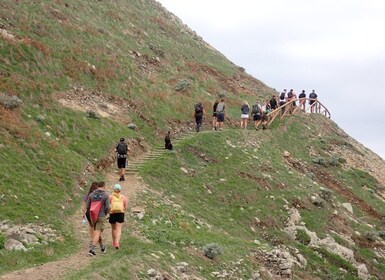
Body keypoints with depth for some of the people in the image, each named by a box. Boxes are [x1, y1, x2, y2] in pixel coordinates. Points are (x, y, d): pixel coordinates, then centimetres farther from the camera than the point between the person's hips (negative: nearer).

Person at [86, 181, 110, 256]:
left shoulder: (91, 194, 2)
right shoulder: (106, 195, -8)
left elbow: (88, 206, 2)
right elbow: (107, 207, -13)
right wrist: (106, 213, 8)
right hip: (101, 217, -4)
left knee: (96, 231, 22)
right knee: (97, 234, -4)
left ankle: (102, 248, 35)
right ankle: (91, 250, -17)